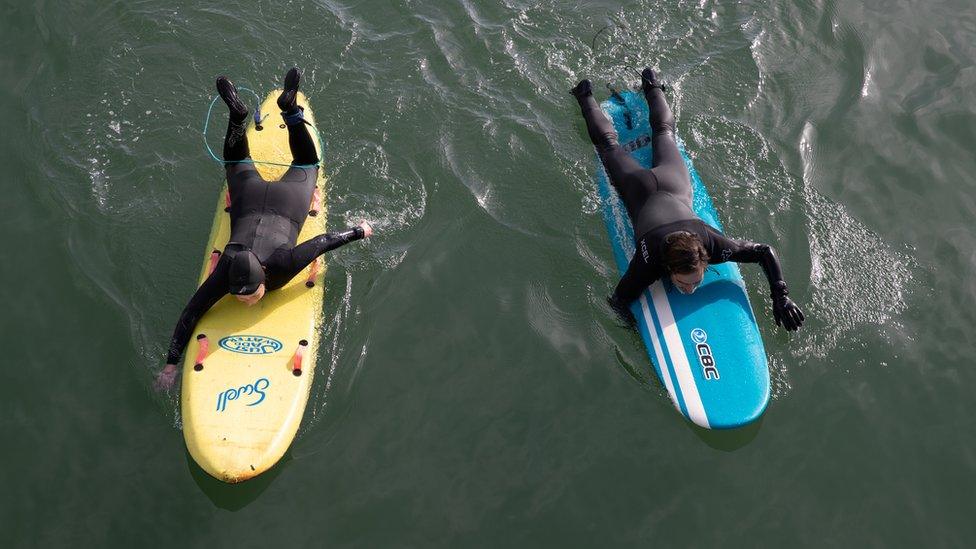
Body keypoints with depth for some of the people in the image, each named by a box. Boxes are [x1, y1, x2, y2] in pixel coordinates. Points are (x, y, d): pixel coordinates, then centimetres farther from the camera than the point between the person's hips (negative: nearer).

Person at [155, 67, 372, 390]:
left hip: (286, 202, 0)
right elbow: (191, 314, -29)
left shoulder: (284, 267, -40)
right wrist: (171, 365, -29)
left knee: (307, 165, 32)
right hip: (250, 199, 1)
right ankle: (237, 114, 35)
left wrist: (359, 232, -11)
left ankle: (290, 108, 32)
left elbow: (324, 241, -28)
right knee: (236, 163, 35)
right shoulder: (225, 274, -35)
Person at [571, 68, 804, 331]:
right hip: (639, 190, -2)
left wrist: (781, 297, -35)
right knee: (608, 142, 28)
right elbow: (616, 301, -35)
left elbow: (766, 252, -27)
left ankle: (651, 84, 59)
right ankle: (586, 95, 52)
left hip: (673, 186, 2)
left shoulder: (714, 246, -39)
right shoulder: (648, 262, -45)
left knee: (664, 131, 35)